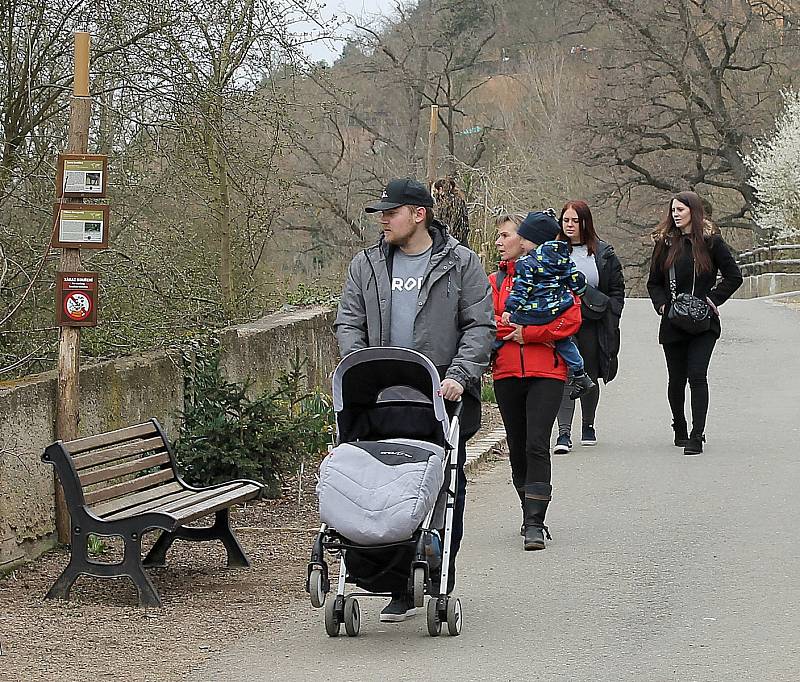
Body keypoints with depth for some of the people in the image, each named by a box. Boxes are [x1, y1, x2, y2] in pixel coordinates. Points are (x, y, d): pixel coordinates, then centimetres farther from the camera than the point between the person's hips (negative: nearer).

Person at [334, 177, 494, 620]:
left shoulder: (460, 263, 2)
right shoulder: (366, 265, 11)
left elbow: (480, 326, -1)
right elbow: (348, 323, 11)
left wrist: (459, 375, -14)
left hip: (445, 399, -2)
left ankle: (442, 587, 15)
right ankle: (402, 589, 5)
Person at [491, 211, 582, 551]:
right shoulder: (495, 280, 12)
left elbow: (571, 319, -9)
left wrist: (528, 333, -13)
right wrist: (514, 328, -14)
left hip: (546, 373, -4)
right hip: (507, 373, 5)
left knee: (537, 446, -14)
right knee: (517, 447, 10)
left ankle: (535, 524, -15)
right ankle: (531, 515, 25)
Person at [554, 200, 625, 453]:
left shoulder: (604, 253, 5)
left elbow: (617, 288, 10)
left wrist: (608, 313, -1)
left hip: (592, 324, 2)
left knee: (590, 376, 12)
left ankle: (588, 425, 31)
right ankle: (564, 433, -15)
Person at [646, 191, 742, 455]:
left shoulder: (711, 242, 1)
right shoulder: (665, 244, 9)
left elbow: (734, 276, 5)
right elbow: (654, 282, 16)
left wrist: (714, 299, -5)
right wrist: (662, 304, -2)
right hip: (673, 323, 3)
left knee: (697, 376, -14)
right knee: (676, 379, 9)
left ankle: (696, 436, -16)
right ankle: (680, 429, 28)